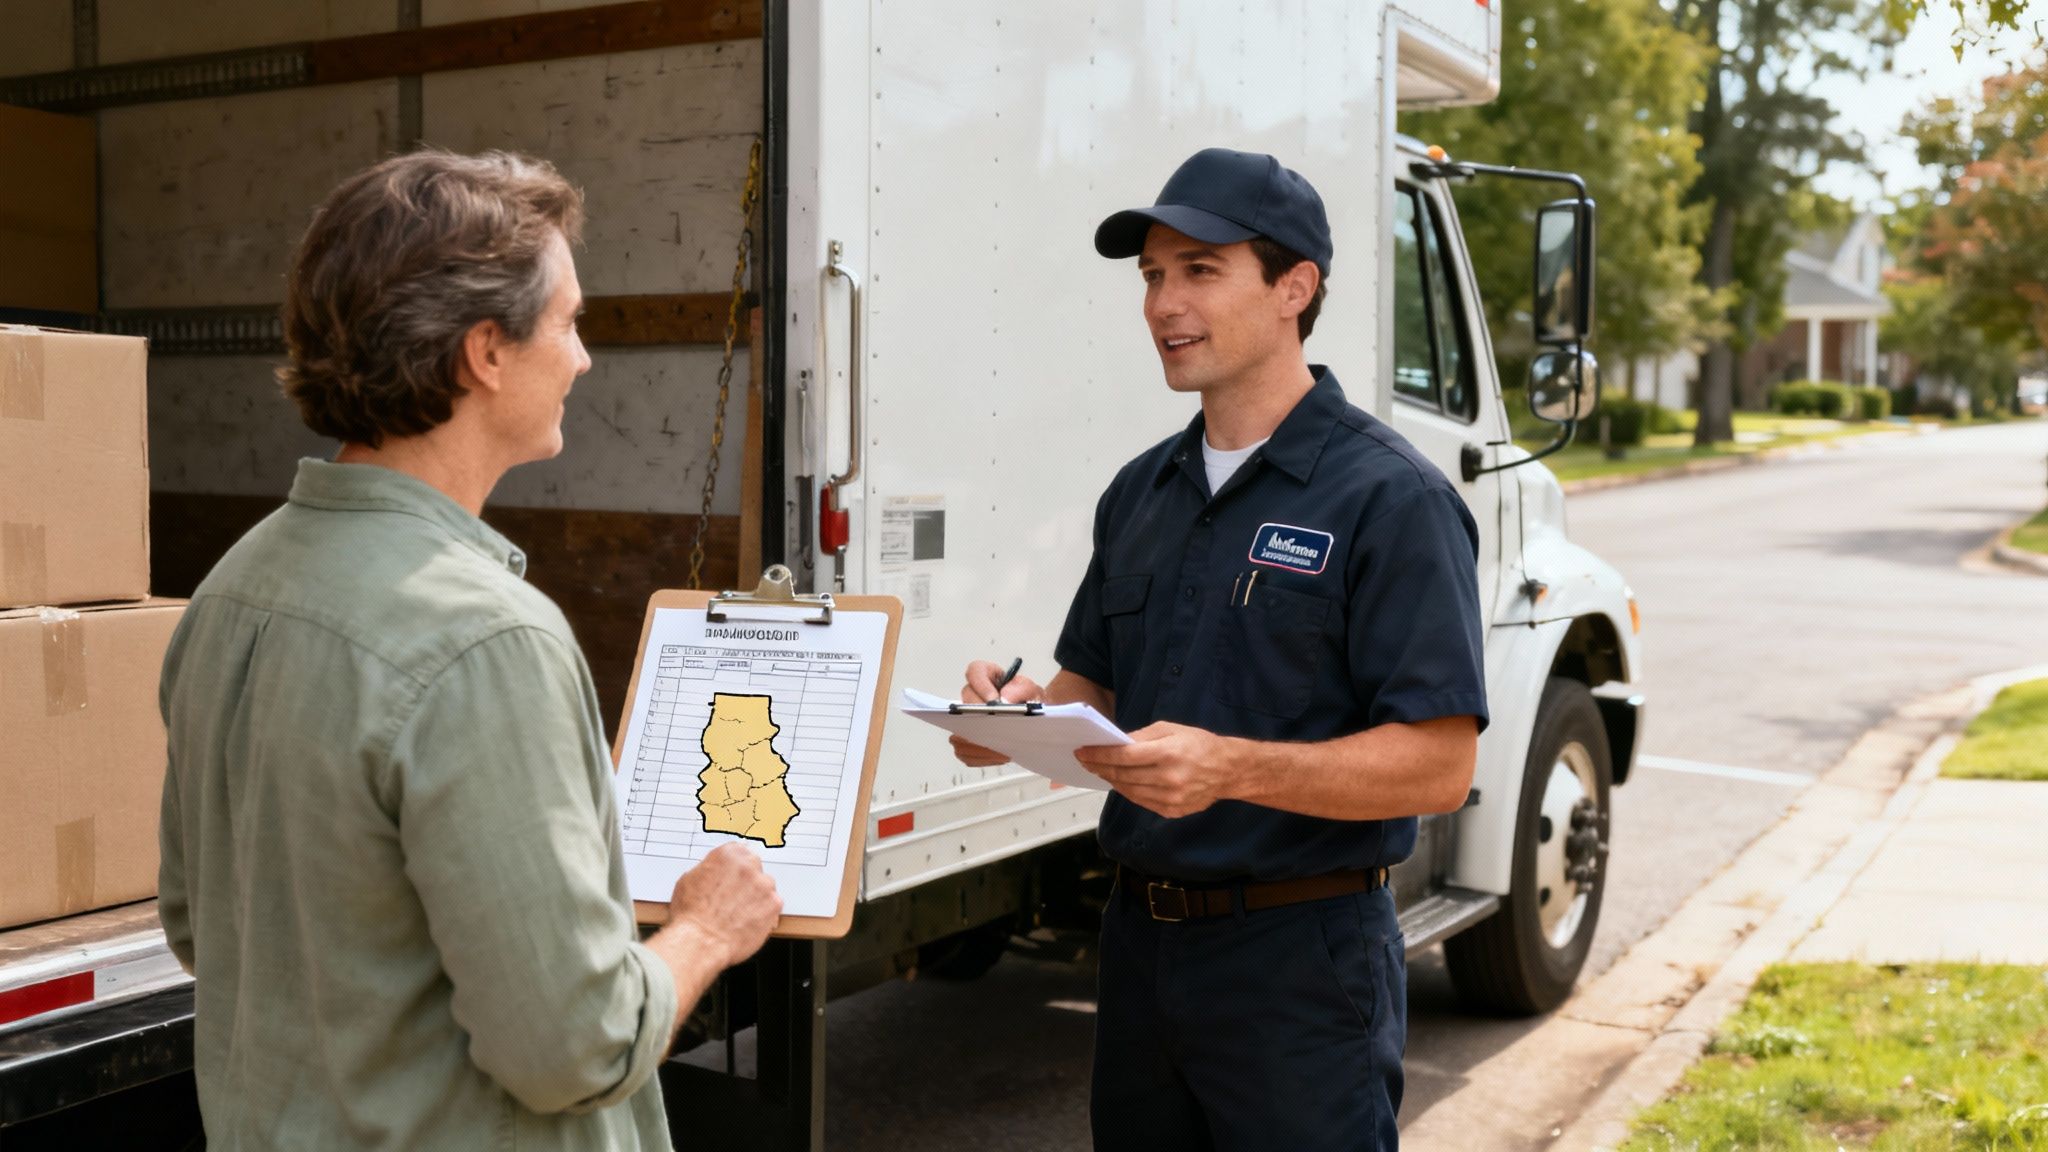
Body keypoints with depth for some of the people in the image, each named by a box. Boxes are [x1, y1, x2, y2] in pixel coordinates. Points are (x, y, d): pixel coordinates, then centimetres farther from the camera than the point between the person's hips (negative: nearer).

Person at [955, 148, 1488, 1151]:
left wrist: (1232, 767, -30)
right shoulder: (1141, 493, 10)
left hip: (1298, 959, -7)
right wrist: (1024, 711, -5)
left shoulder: (1389, 498, -13)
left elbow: (1439, 765, -18)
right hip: (1141, 936, 7)